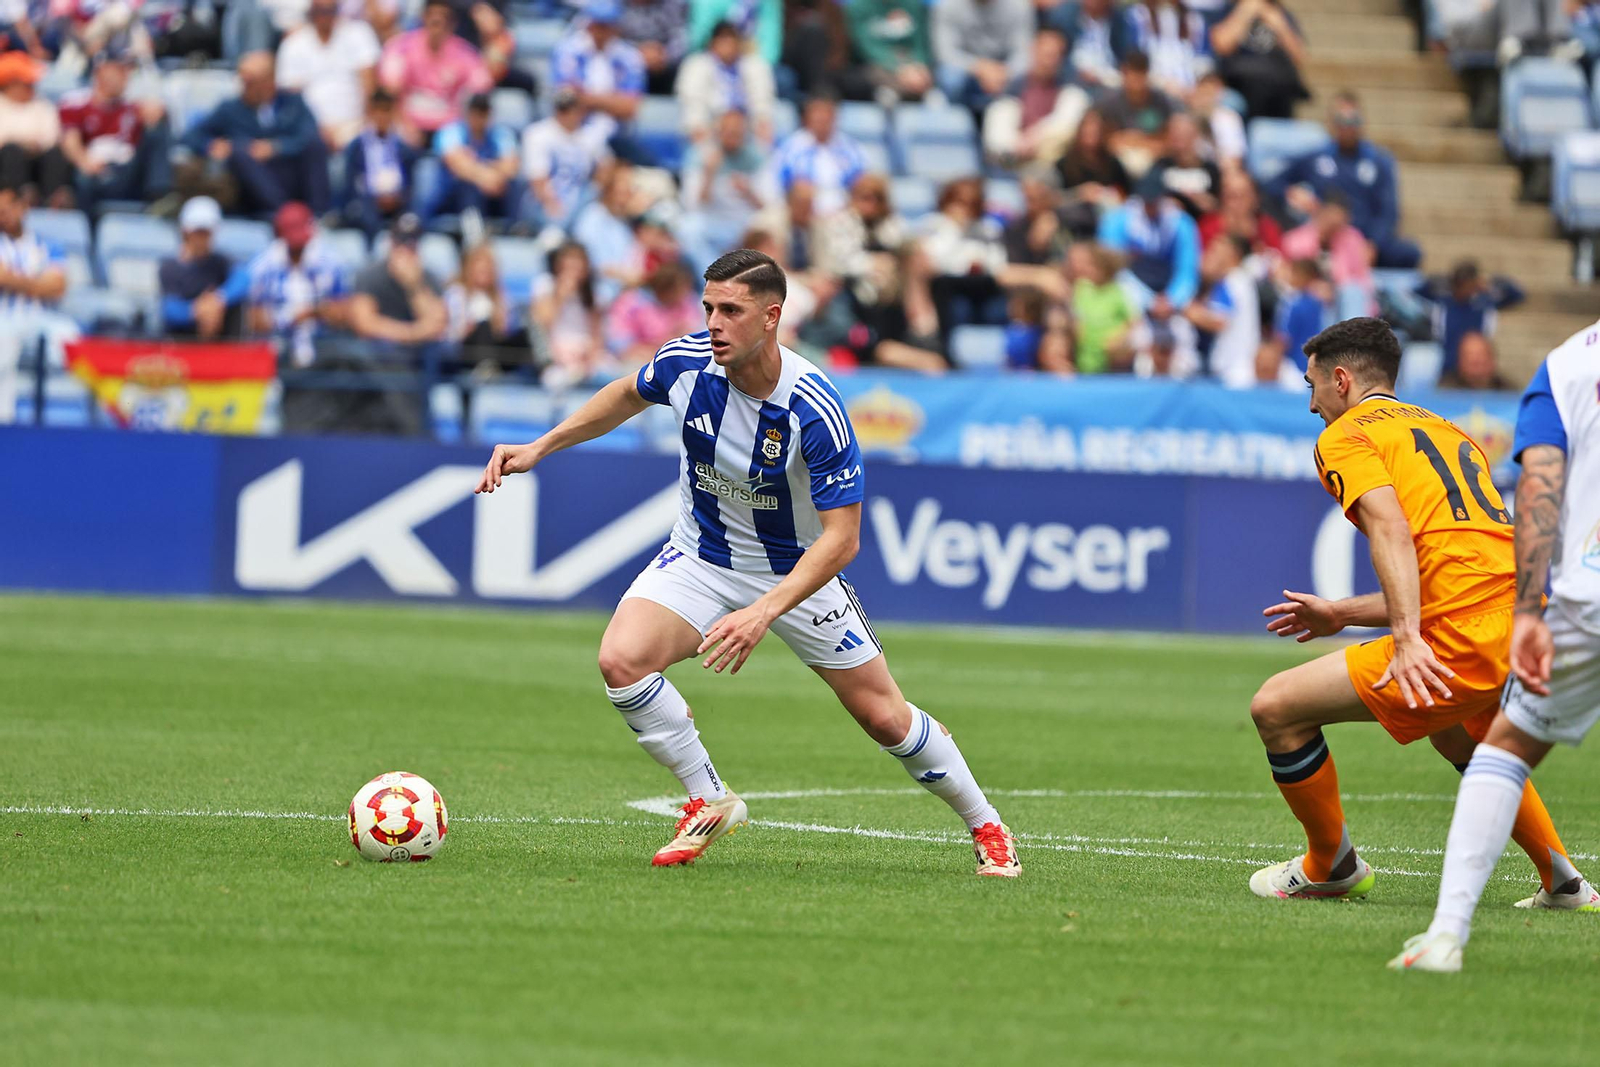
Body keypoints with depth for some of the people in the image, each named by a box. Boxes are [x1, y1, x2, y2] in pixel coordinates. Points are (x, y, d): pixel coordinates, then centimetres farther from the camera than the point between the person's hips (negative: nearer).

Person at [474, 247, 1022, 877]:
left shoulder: (815, 411, -31)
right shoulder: (685, 363, -18)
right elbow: (627, 395, 8)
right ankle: (708, 803, -5)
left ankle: (986, 828, 26)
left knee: (883, 717, 1)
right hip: (701, 558, 3)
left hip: (798, 569, -3)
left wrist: (763, 613, -40)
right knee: (622, 659, -23)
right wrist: (540, 447, 4)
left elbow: (840, 538, -29)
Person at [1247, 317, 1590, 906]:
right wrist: (1341, 614, 37)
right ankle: (1564, 884, 37)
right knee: (1456, 736, 40)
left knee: (1276, 706, 0)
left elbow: (1392, 529, -14)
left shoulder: (1344, 435, 5)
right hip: (1533, 620, 9)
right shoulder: (1447, 432, 29)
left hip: (1467, 642, -9)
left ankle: (1331, 868, 16)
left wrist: (1409, 637, -24)